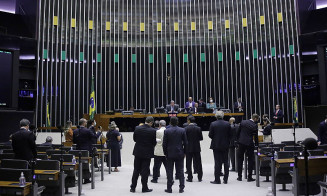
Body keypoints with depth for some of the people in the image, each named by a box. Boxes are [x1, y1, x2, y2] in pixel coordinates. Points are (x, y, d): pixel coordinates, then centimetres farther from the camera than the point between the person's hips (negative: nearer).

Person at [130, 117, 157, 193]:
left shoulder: (137, 128, -6)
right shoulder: (152, 131, -14)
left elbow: (134, 139, 3)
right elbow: (154, 143, -9)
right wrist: (156, 141, 12)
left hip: (138, 152, 3)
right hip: (147, 153, -3)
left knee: (136, 170, 13)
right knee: (145, 171, 6)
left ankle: (133, 187, 17)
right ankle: (144, 188, 14)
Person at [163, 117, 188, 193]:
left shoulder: (167, 131, -6)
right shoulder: (182, 130, -3)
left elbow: (164, 144, -4)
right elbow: (185, 143, 0)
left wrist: (165, 153, 7)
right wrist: (184, 152, 9)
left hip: (170, 154, -1)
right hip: (180, 153, 1)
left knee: (169, 172, 6)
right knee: (180, 171, 8)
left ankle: (169, 188, 9)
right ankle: (181, 188, 10)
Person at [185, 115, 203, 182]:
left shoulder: (186, 128, -10)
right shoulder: (198, 128, -2)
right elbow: (201, 138, 0)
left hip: (188, 148, -2)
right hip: (197, 148, 2)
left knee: (188, 163, 6)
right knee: (198, 163, 10)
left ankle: (190, 178, 8)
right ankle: (200, 177, 13)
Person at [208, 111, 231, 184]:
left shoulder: (213, 124, -9)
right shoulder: (227, 124, -3)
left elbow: (210, 135, -6)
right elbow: (230, 135, 0)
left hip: (216, 146, -2)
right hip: (225, 146, 2)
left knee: (217, 162, 3)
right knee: (226, 162, 10)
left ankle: (217, 180, 5)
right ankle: (225, 179, 14)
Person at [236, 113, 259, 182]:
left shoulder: (243, 122, 2)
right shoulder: (255, 125, -9)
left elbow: (238, 133, 6)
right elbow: (256, 137, -3)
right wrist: (257, 146, 8)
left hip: (241, 143, 3)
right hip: (249, 144, -3)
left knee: (240, 159, 11)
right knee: (250, 160, 8)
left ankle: (239, 176, 14)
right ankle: (249, 177, 9)